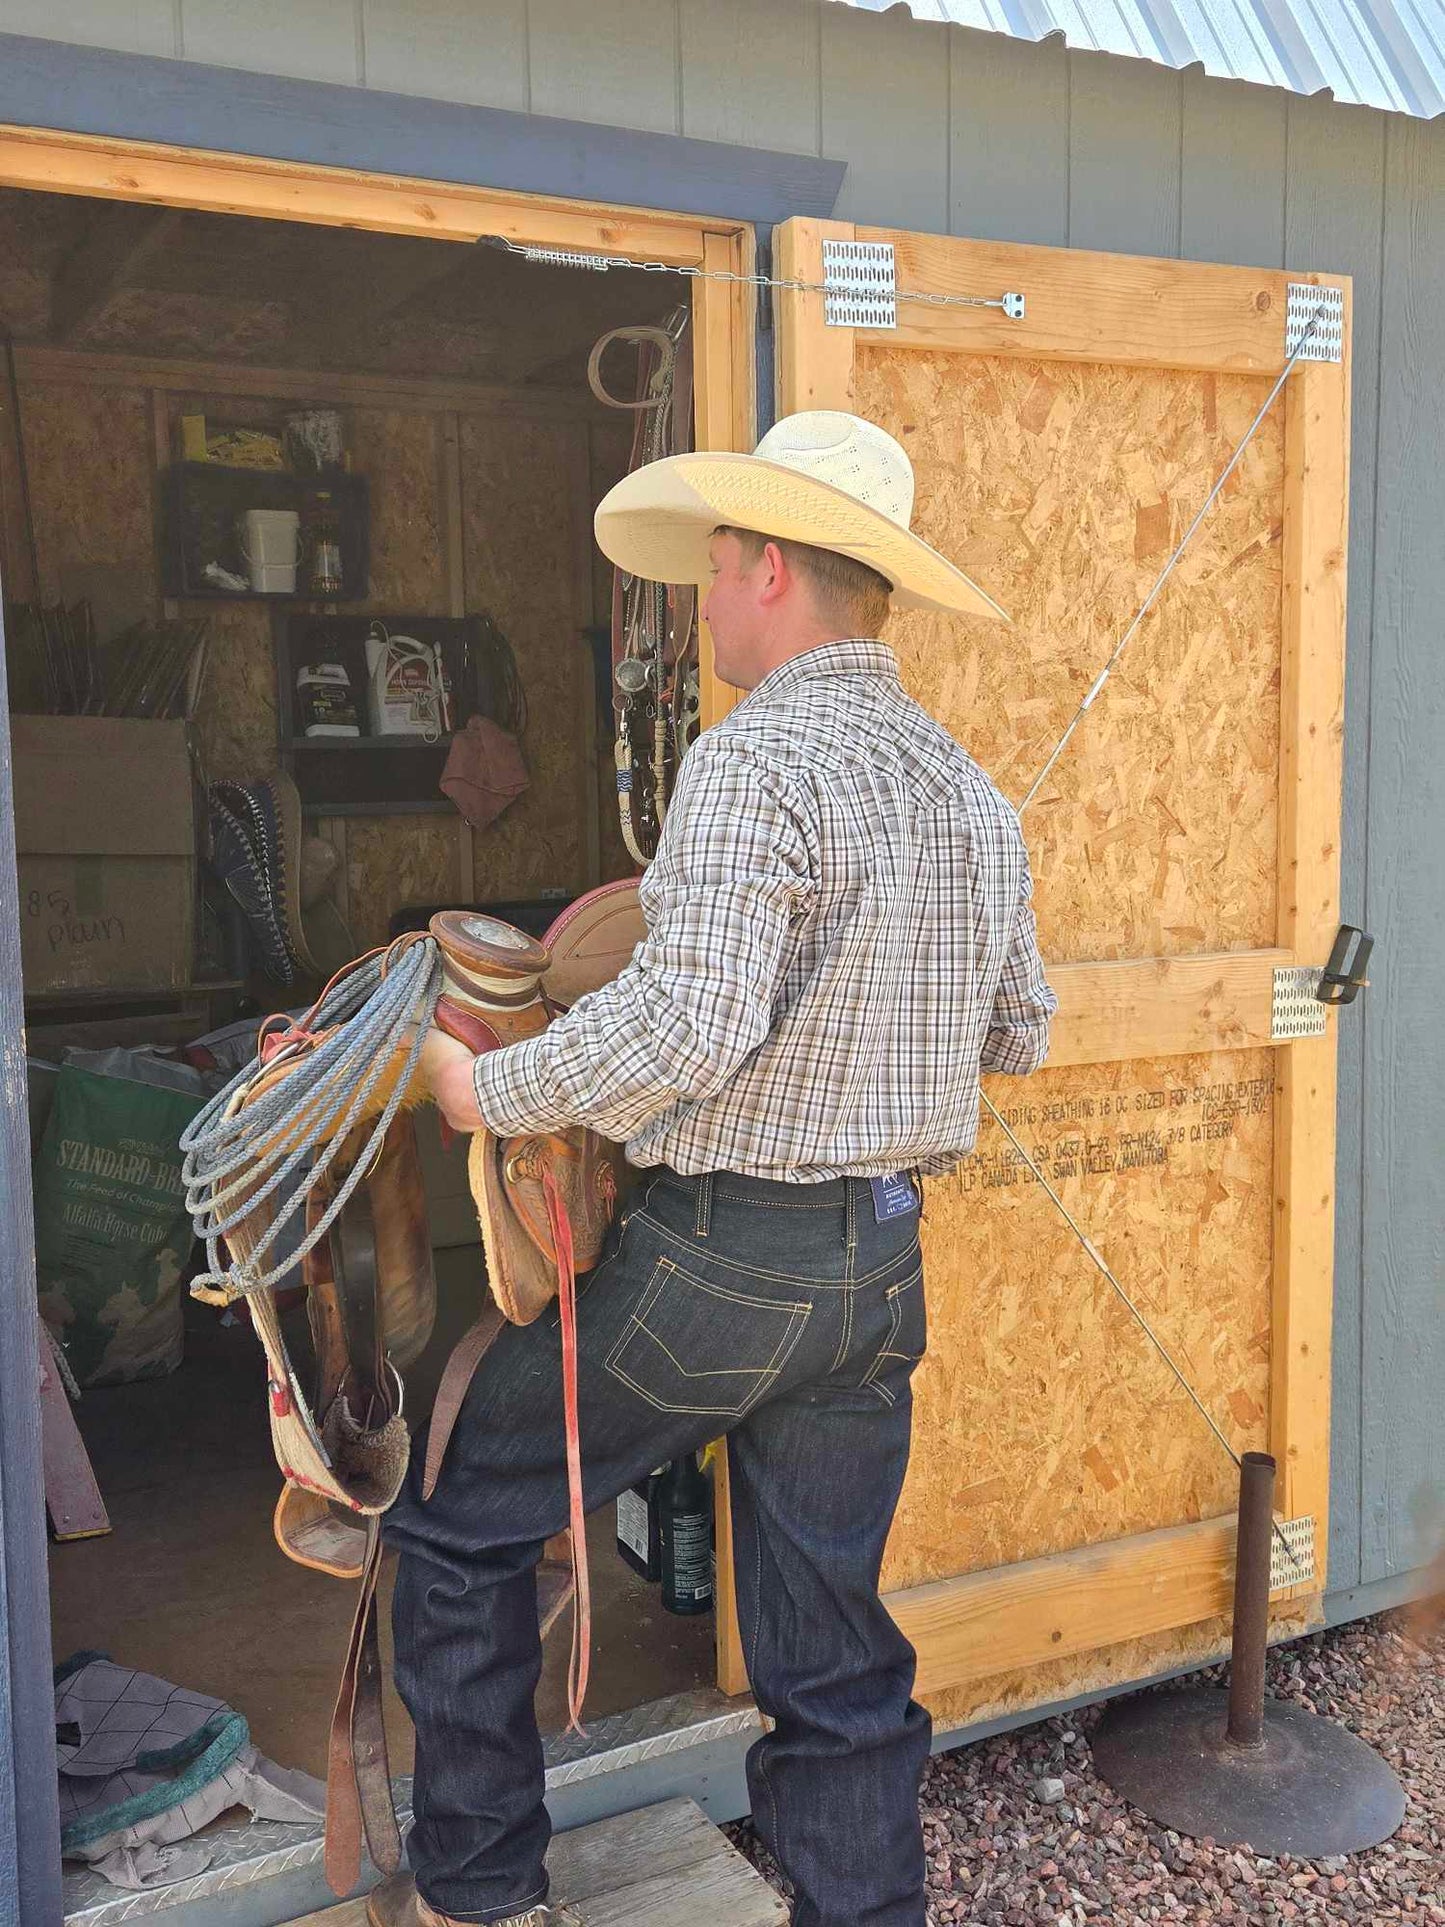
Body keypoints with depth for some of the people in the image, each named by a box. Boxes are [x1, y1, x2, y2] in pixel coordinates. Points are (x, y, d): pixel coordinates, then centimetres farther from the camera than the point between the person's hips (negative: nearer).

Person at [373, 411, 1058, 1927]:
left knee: (461, 1518, 15)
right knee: (835, 1655, 17)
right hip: (882, 1264, 7)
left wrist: (493, 1090, -13)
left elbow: (686, 1022, -27)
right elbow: (1019, 1034, 16)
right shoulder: (972, 790, 8)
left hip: (721, 1253, -7)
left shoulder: (757, 760, -16)